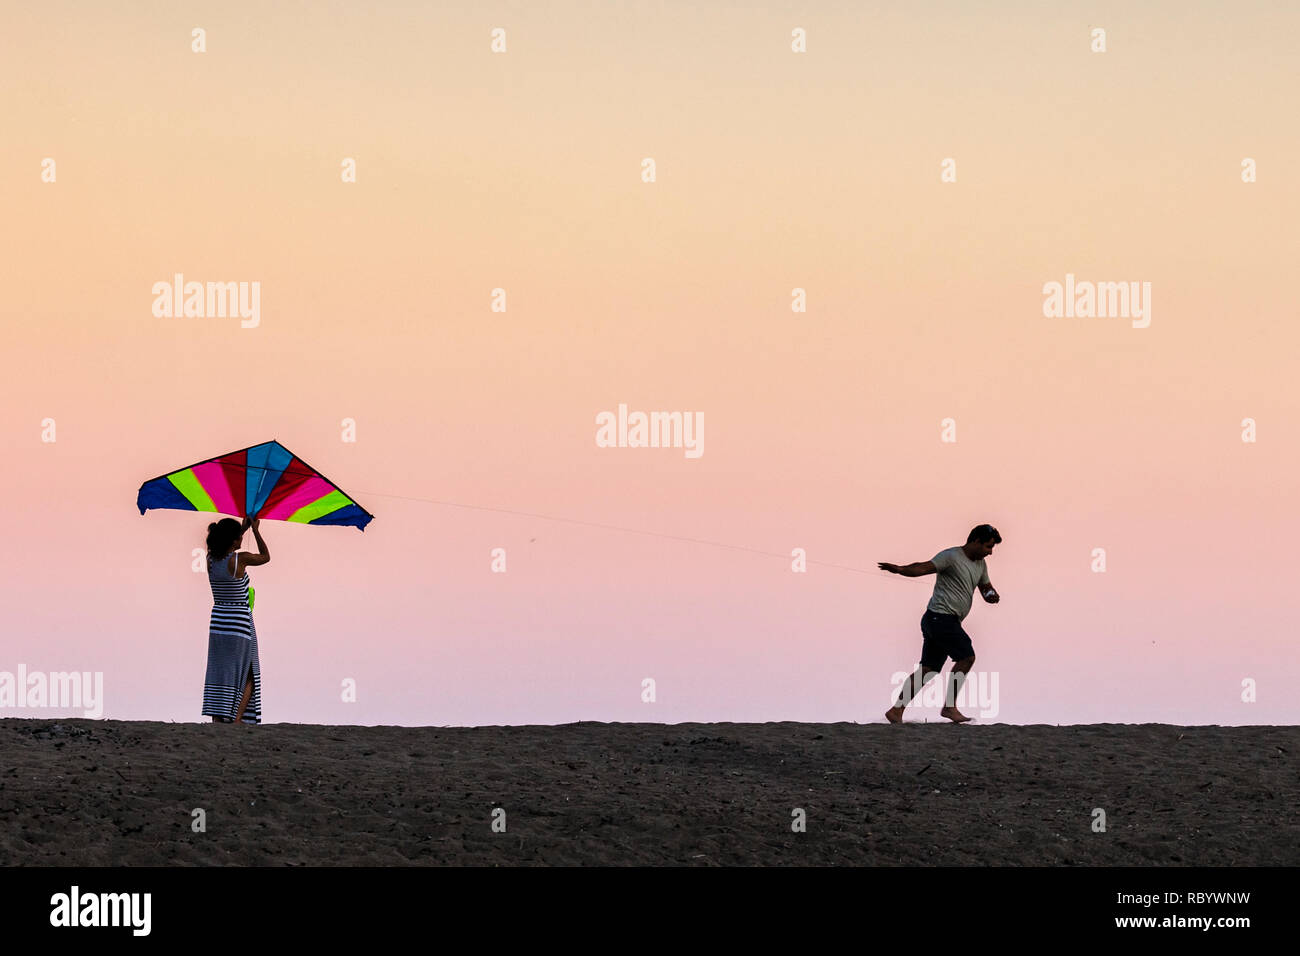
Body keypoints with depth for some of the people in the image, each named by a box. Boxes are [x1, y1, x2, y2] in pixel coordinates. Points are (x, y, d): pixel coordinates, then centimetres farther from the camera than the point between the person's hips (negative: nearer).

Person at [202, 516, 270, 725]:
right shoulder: (240, 559, -15)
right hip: (240, 624, -5)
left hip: (217, 624, 5)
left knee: (218, 676, 8)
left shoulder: (211, 559, -1)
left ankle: (217, 721, 3)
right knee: (247, 677, 5)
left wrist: (244, 528, 23)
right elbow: (265, 557, 4)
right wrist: (255, 530, 12)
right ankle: (236, 719, -10)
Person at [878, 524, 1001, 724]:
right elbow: (923, 568, -20)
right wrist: (899, 570, -39)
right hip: (940, 616, -9)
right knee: (967, 656, -13)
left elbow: (986, 588, 27)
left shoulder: (980, 565, 19)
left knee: (927, 670, 6)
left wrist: (992, 596, 2)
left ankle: (896, 710, 5)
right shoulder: (951, 557, -9)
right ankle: (949, 706, -8)